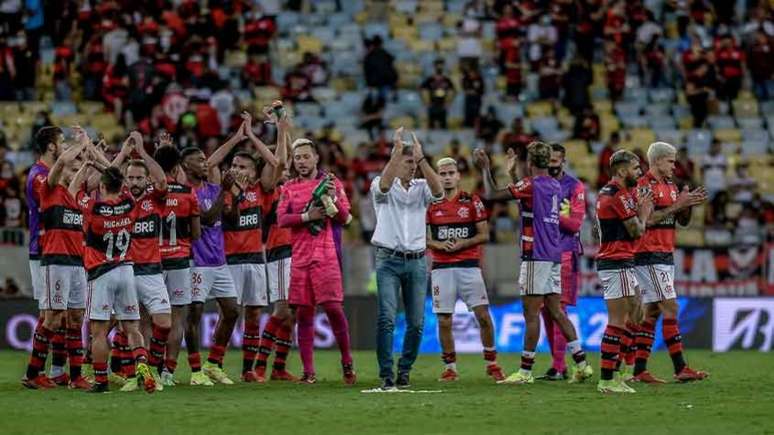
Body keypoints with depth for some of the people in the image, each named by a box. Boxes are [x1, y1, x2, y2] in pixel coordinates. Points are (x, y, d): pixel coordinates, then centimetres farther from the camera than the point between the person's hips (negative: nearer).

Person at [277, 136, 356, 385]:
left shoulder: (331, 183, 7)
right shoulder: (289, 188, 13)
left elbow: (345, 218, 2)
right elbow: (281, 219, 1)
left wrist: (333, 198, -15)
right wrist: (307, 217, -12)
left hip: (326, 256, -3)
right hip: (300, 257, 3)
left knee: (333, 308, -11)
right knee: (303, 314, 2)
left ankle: (347, 362, 4)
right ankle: (308, 372, 5)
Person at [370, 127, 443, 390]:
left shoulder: (421, 188, 10)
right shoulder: (382, 187, 2)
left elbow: (438, 191, -12)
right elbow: (384, 185, -22)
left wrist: (421, 158, -18)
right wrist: (397, 151, -28)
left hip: (417, 262, 3)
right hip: (389, 260, -3)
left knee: (417, 323, 2)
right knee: (387, 319, -12)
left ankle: (404, 371, 16)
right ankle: (386, 375, -10)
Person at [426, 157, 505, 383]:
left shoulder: (472, 201, 4)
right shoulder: (431, 204, 7)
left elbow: (484, 235, 4)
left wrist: (464, 243, -12)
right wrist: (438, 245, -9)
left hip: (469, 265, -1)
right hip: (441, 268, 1)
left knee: (483, 316, -6)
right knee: (444, 321, 1)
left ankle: (491, 364, 7)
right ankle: (450, 367, 12)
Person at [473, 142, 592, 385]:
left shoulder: (531, 185, -12)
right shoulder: (555, 187, 13)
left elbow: (491, 195, -10)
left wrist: (486, 169, 4)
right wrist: (512, 173, 35)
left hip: (536, 256, -8)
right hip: (554, 256, 8)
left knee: (531, 313, -5)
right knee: (556, 311, 10)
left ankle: (525, 371, -4)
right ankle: (581, 364, 4)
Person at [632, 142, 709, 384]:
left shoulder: (670, 187, 17)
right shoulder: (645, 185, -11)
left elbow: (682, 221, 18)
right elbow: (648, 219, -21)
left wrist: (689, 204, 0)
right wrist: (677, 205, -19)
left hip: (666, 256, 9)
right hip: (649, 256, -9)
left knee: (652, 312, 7)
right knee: (670, 308, -12)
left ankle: (639, 370, 8)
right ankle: (680, 369, -13)